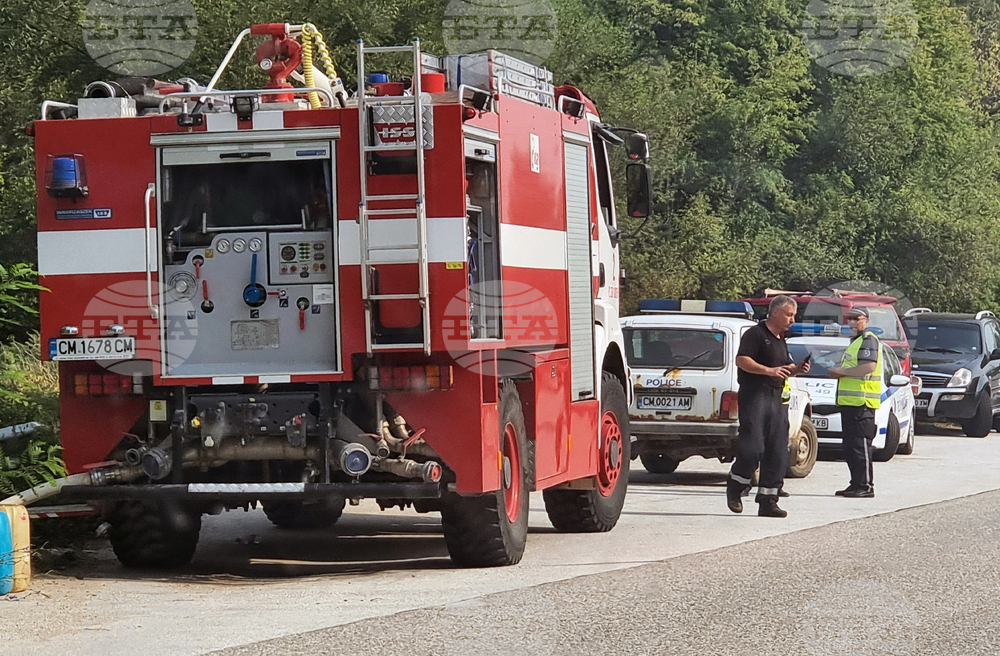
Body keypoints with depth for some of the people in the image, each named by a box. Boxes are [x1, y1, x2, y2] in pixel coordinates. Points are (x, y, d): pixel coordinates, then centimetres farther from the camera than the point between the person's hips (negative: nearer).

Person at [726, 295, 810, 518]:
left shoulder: (780, 339, 21)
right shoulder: (756, 334, -5)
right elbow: (741, 360, -15)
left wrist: (797, 369, 8)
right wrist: (768, 370, -23)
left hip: (777, 399, 8)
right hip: (754, 397, -8)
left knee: (778, 453, 2)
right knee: (752, 448, -12)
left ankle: (768, 501, 4)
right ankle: (735, 487, 9)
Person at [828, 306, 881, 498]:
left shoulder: (868, 340, -7)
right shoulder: (855, 341, 25)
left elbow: (869, 366, -21)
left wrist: (842, 371, -14)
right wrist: (838, 373, 15)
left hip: (862, 402, -11)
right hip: (849, 401, 11)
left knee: (860, 444, -12)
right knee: (850, 446, 11)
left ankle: (866, 486, -12)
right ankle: (856, 484, 15)